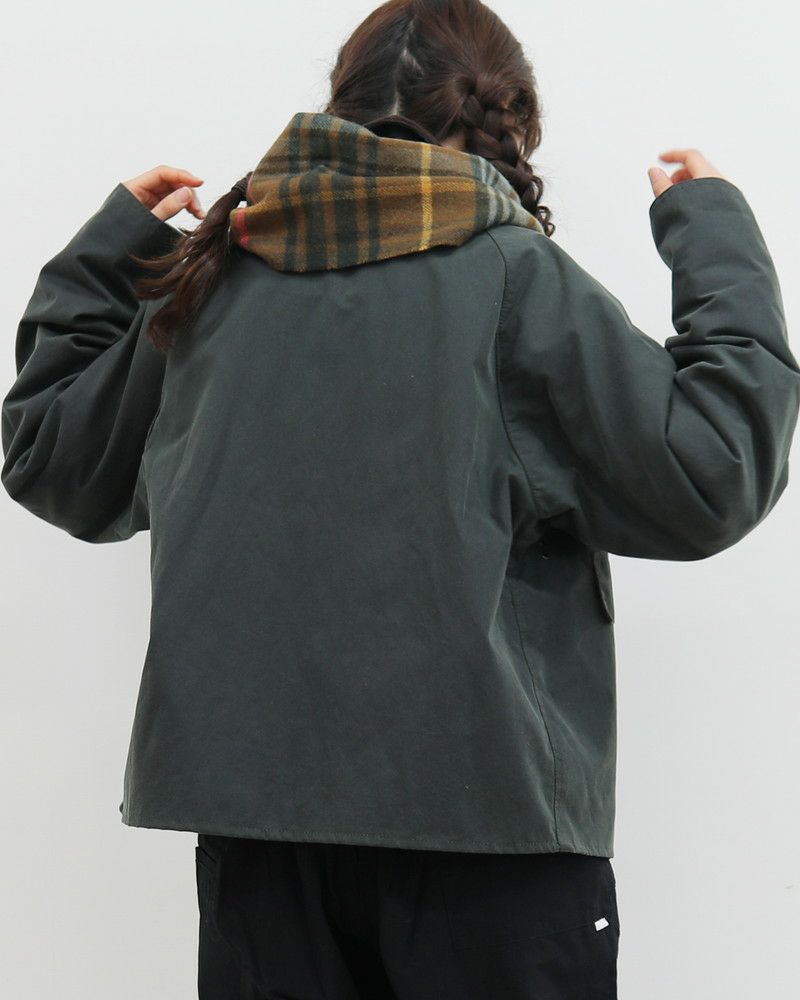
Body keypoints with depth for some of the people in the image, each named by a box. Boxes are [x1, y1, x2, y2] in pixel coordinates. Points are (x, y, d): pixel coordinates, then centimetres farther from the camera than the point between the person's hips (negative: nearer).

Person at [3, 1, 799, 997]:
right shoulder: (512, 273, -7)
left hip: (255, 808, 4)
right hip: (482, 807, -4)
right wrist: (716, 234, 2)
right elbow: (712, 477, -8)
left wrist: (105, 246, 25)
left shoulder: (212, 278, 5)